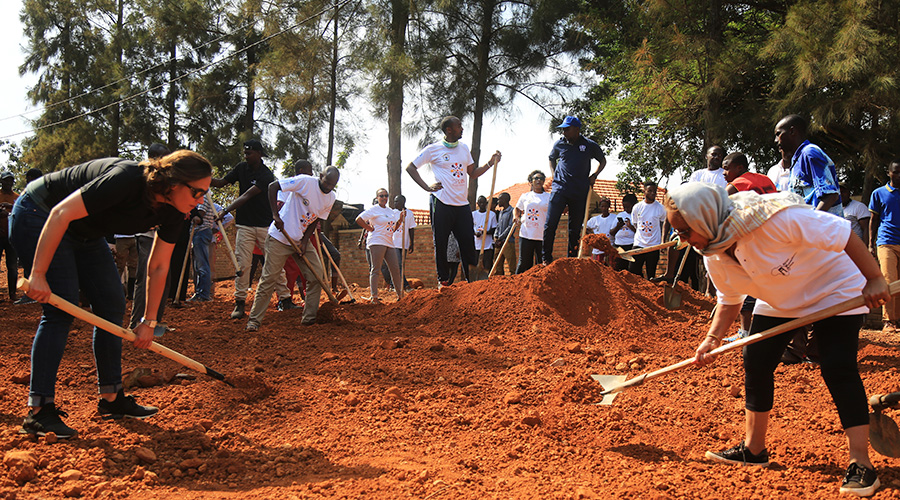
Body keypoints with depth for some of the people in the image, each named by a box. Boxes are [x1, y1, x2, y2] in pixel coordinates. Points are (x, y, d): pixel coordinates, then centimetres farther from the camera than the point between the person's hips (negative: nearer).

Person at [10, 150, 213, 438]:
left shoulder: (172, 212, -11)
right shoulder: (126, 179, -35)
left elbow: (158, 267, 1)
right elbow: (61, 214, -34)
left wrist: (149, 322, 2)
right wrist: (38, 274, -33)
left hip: (84, 235, 9)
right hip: (39, 217, -8)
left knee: (112, 306, 4)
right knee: (61, 309, -18)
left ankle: (111, 399, 14)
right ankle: (38, 412, -15)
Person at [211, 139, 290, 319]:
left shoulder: (266, 176, -14)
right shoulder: (242, 168, 5)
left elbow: (247, 196, -23)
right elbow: (222, 182, 6)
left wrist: (226, 210, -32)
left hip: (265, 226, -3)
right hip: (245, 225, 3)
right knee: (242, 264, -2)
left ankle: (284, 298, 14)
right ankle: (240, 302, 2)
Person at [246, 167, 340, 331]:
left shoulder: (330, 198, 2)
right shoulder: (305, 182, -18)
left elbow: (315, 220, 9)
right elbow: (273, 186, -18)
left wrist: (305, 241, -5)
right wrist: (276, 215, -24)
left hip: (301, 240, 7)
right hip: (280, 237, -6)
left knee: (317, 274, -1)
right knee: (269, 278, -7)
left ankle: (309, 317, 9)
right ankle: (254, 320, 1)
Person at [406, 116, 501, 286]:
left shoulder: (464, 148, 15)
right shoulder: (433, 150, -2)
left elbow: (472, 173, 23)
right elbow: (410, 168, 3)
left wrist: (490, 163, 8)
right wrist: (427, 187, -8)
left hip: (462, 204, 4)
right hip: (441, 203, -4)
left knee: (468, 243, 2)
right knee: (441, 243, 1)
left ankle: (473, 280, 7)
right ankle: (443, 280, 11)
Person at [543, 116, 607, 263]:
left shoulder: (590, 145, 2)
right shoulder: (559, 144, 5)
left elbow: (602, 161, 19)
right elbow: (552, 159, 26)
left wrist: (594, 175, 5)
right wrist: (554, 174, 10)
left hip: (580, 192, 0)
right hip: (560, 189, 0)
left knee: (575, 228, 5)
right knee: (550, 224, -10)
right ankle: (547, 258, -1)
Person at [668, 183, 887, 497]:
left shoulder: (772, 218, -38)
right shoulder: (714, 257, -14)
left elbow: (841, 232, -31)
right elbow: (729, 300, 4)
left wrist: (874, 280, -29)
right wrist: (712, 339, -9)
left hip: (833, 289, -7)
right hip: (778, 303, 7)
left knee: (838, 370, -16)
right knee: (755, 362, 1)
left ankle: (861, 464, -8)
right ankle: (753, 448, 15)